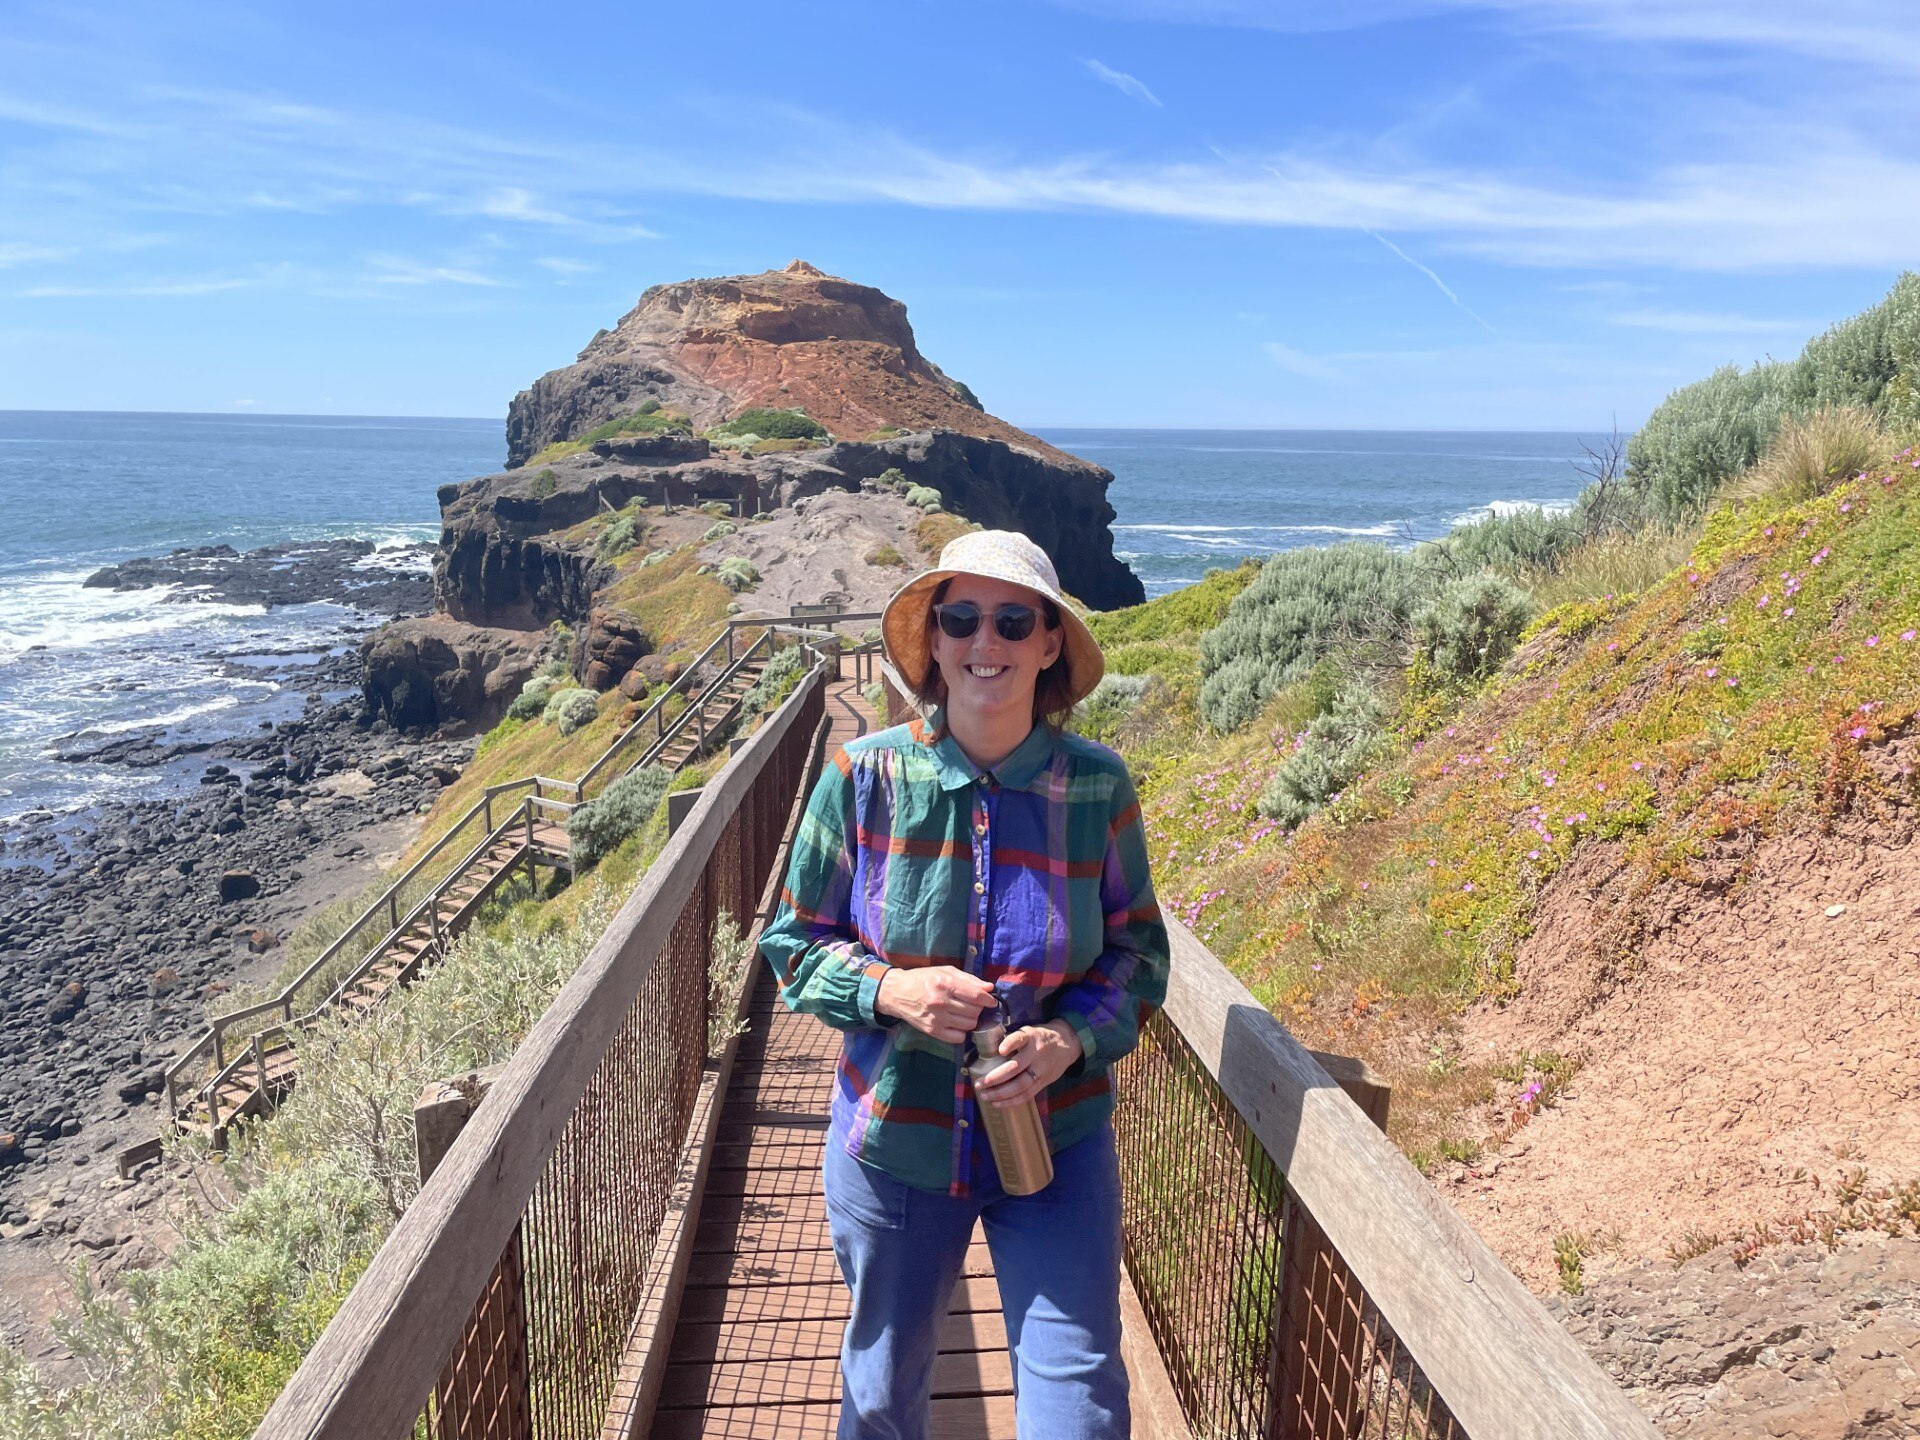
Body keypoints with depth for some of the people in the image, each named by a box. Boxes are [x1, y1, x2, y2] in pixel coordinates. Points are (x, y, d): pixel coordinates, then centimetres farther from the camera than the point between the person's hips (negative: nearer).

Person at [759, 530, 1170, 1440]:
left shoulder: (1098, 786, -9)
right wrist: (889, 990, -22)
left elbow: (1138, 951, 1)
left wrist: (1072, 1038, -18)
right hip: (894, 1141, 1)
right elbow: (793, 941, -3)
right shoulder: (866, 775, -12)